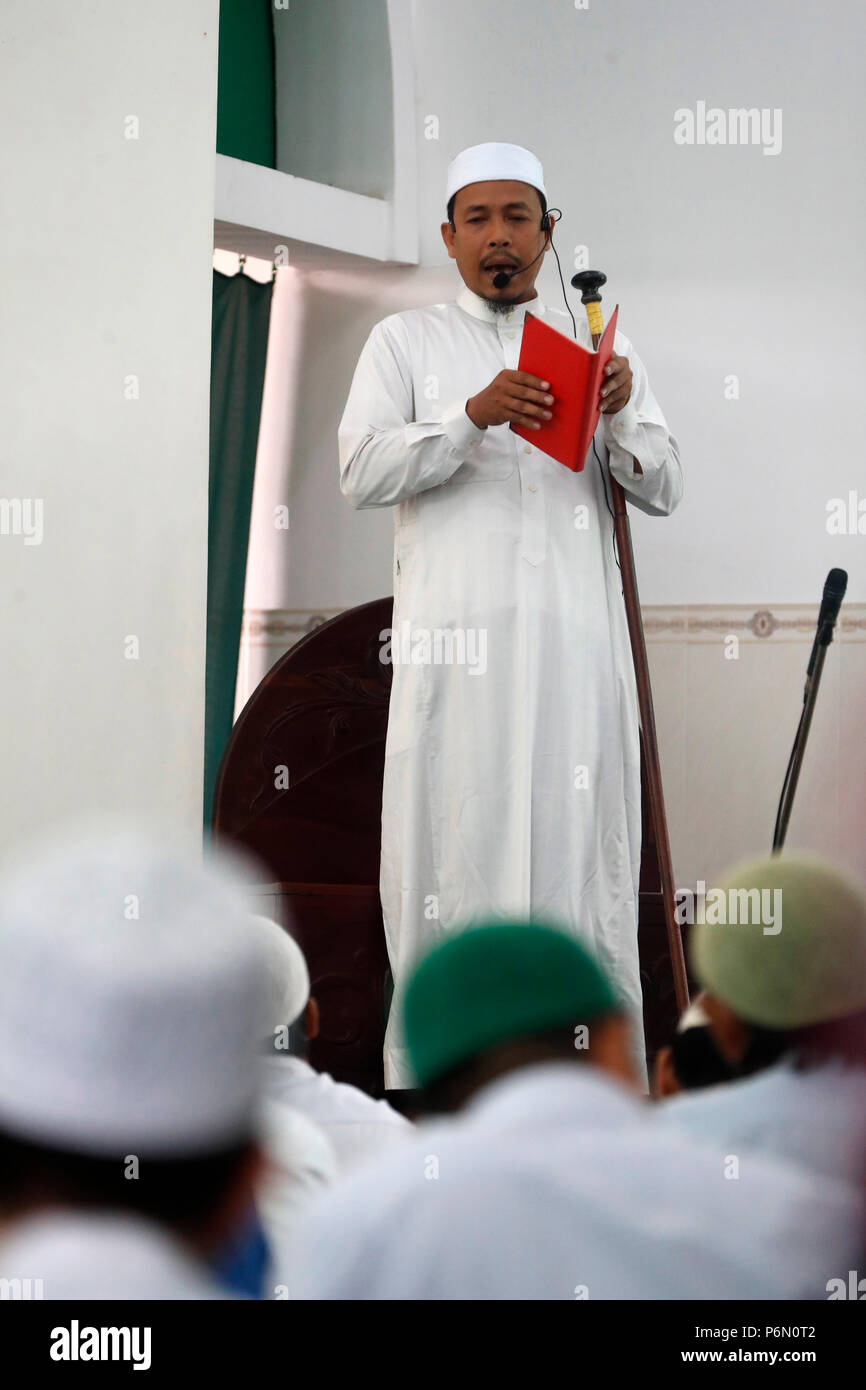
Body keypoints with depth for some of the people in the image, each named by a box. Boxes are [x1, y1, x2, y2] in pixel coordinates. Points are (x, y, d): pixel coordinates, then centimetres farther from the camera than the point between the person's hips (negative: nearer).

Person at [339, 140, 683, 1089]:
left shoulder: (597, 351, 18)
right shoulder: (405, 341, 12)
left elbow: (663, 491, 11)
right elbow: (361, 473, -1)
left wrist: (623, 414, -9)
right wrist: (471, 417, -16)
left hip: (576, 644, 2)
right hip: (455, 641, -2)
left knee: (579, 839, -3)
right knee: (455, 842, -6)